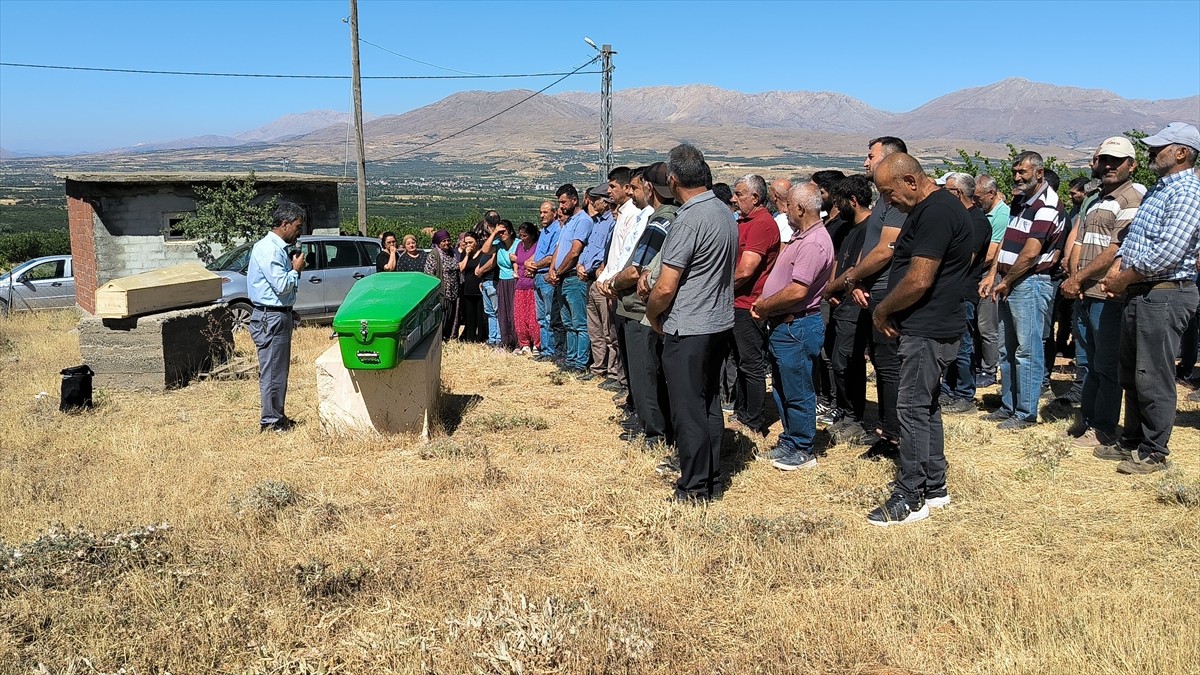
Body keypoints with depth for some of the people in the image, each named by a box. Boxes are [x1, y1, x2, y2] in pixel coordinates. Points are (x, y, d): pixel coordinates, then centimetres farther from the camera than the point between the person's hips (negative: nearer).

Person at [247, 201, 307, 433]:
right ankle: (270, 422, 4)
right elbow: (281, 285, -23)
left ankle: (278, 417, 25)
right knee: (272, 372, -3)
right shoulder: (268, 249, -17)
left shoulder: (278, 248, 14)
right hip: (271, 318, -10)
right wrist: (296, 269, -8)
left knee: (279, 370, 16)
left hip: (280, 316, 10)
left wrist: (293, 268, 5)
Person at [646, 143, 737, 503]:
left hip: (687, 330, -9)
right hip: (719, 324, 9)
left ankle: (694, 488, 9)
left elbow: (665, 288, -21)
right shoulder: (725, 214, 7)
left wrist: (652, 315, 0)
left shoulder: (688, 220, -20)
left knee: (688, 410, 1)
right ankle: (713, 479, 25)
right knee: (709, 403, 16)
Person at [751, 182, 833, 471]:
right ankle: (790, 440, 32)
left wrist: (764, 306, -14)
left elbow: (797, 291, -28)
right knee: (782, 387, 19)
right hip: (783, 326, 11)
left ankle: (803, 451, 14)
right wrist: (765, 303, 3)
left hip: (797, 327, -11)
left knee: (797, 392, 2)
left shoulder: (813, 243, -21)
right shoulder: (801, 236, 13)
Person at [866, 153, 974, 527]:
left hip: (928, 331, -11)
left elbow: (919, 280, -23)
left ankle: (910, 499, 3)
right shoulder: (933, 208, 15)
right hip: (930, 327, 11)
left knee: (913, 409, -5)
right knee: (926, 406, 16)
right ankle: (934, 487, 27)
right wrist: (890, 310, 8)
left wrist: (882, 311, -9)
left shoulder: (935, 213, -18)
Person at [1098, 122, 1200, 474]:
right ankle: (1131, 441, 27)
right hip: (1138, 293, 10)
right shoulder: (1158, 190, 16)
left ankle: (1154, 453, 8)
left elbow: (1166, 254, -23)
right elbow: (1132, 237, 19)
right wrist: (1116, 271, 3)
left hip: (1164, 296, -10)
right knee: (1130, 375, 16)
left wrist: (1124, 279, -12)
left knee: (1153, 379, -3)